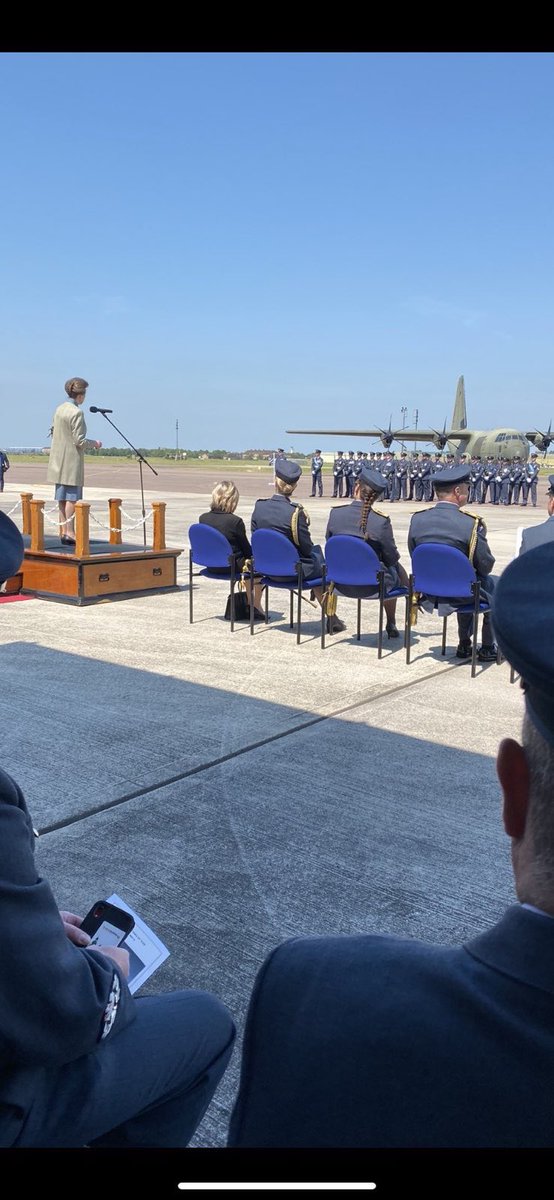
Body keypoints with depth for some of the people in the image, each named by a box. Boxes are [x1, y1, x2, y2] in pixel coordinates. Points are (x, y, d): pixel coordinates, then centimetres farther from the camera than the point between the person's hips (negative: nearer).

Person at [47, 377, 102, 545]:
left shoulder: (59, 409, 8)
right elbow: (79, 440, -18)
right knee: (72, 497, -4)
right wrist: (94, 444, -1)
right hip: (72, 460, -8)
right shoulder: (76, 413, -16)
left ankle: (64, 531, 14)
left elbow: (55, 432, 14)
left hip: (59, 460, 8)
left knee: (62, 497, 10)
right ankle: (70, 533, -3)